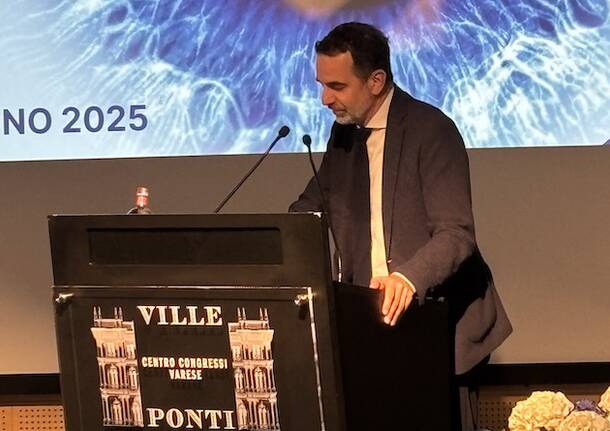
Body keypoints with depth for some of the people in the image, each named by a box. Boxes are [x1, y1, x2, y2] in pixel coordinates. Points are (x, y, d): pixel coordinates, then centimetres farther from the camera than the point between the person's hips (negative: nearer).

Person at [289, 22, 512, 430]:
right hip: (371, 314, 6)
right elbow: (307, 210, 20)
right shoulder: (345, 132, 9)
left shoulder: (431, 130, -14)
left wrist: (409, 277, -40)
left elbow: (456, 235, -21)